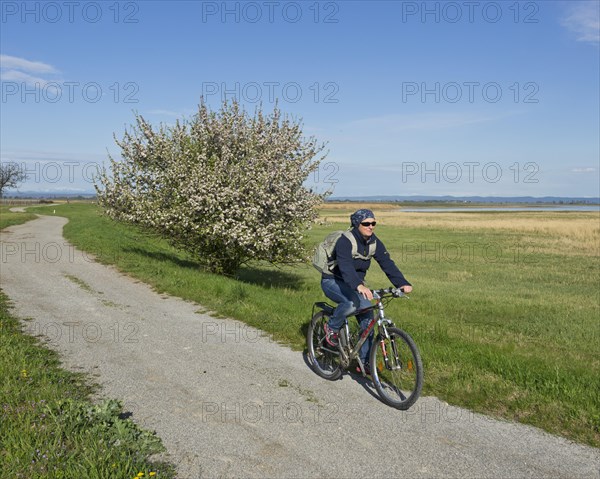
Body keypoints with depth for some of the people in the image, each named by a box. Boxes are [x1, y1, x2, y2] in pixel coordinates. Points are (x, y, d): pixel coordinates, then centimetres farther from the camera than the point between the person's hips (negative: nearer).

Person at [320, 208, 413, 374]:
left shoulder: (374, 242, -4)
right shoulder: (345, 241, -25)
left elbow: (387, 263, -12)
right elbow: (346, 267, -40)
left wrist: (403, 283, -27)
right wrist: (359, 286, -57)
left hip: (355, 284, 6)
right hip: (333, 281, -6)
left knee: (368, 320, -7)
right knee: (353, 301, -36)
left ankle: (364, 362, 6)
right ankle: (332, 327, -8)